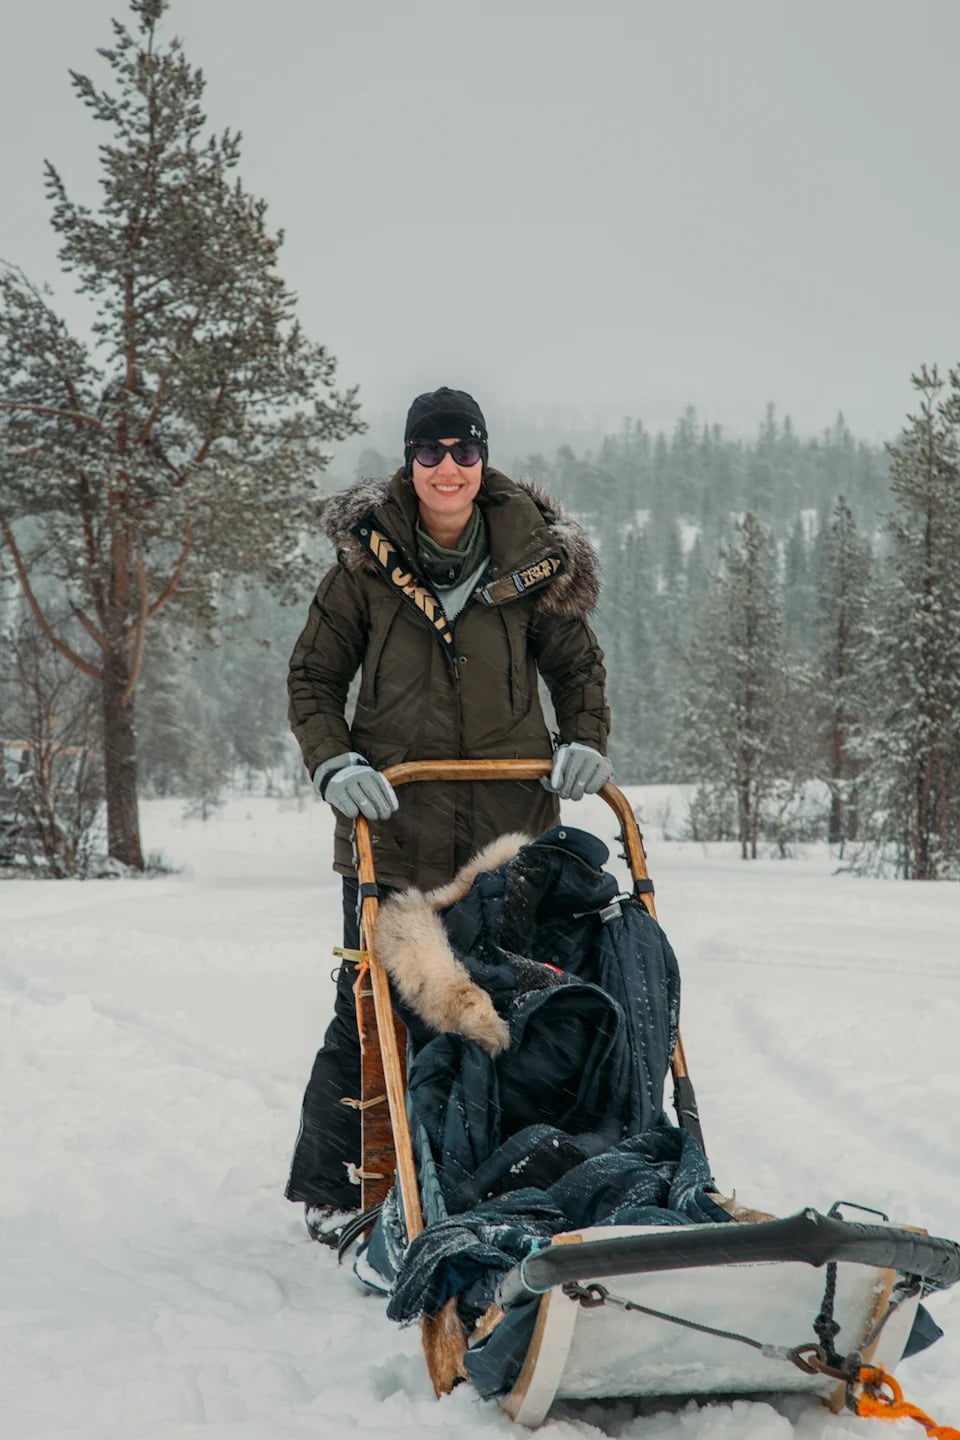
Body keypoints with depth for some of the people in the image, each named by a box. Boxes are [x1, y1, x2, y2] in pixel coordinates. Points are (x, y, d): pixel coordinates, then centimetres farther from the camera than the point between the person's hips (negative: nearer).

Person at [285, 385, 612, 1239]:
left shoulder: (532, 560, 3)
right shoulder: (366, 562, 0)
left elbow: (577, 665, 15)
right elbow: (312, 679, 5)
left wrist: (586, 743, -3)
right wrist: (333, 764, -11)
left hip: (509, 830, 2)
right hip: (393, 827, -2)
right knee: (371, 1015, 1)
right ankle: (331, 1187, 17)